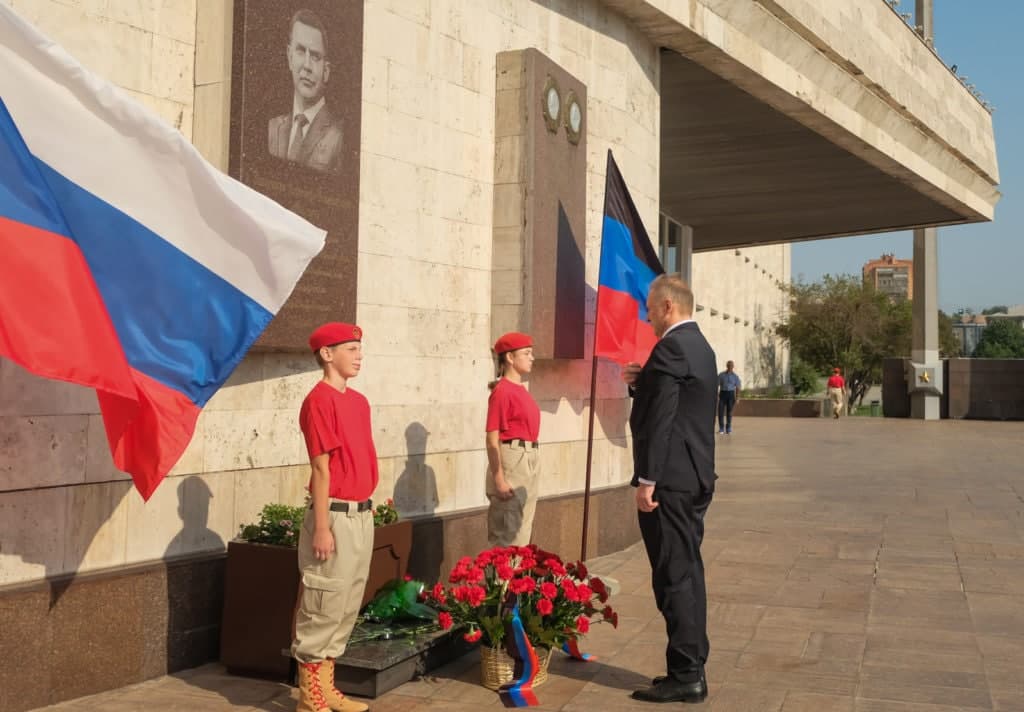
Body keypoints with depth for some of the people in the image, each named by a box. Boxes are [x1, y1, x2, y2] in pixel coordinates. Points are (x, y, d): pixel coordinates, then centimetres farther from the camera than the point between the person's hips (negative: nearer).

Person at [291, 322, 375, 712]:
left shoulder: (358, 400, 13)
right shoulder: (320, 400, -13)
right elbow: (321, 467, -17)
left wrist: (367, 506, 14)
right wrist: (321, 527, -17)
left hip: (361, 515, 9)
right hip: (336, 516, -9)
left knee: (348, 604, 14)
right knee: (324, 605, -1)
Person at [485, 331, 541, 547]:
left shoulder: (521, 390, 12)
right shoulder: (502, 391, -13)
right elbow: (492, 440, -15)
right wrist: (499, 479, -20)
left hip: (530, 460, 9)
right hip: (511, 459, -9)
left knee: (522, 531, 14)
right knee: (507, 532, -3)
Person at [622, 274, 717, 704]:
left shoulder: (670, 348, -15)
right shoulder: (699, 346, 16)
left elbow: (660, 419, -20)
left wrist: (647, 480, -19)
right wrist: (640, 383, 8)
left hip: (670, 479, -10)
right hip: (695, 477, 10)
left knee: (674, 577, -5)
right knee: (687, 573, 14)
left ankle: (685, 676, 1)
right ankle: (692, 669, 21)